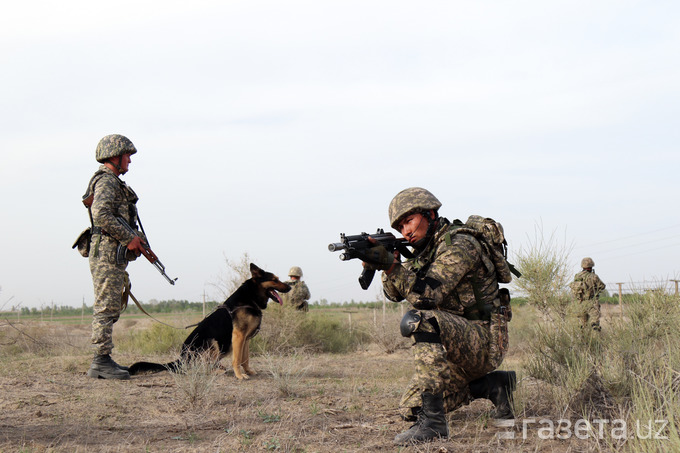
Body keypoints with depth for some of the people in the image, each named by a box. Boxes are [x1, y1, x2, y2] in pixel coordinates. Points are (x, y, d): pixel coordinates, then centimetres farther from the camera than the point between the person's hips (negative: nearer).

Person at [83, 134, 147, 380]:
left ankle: (102, 361, 16)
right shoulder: (106, 181, -10)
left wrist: (135, 238, 12)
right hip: (107, 252, -10)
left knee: (112, 307, 12)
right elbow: (101, 214, -25)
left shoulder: (113, 182, 22)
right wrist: (129, 238, -20)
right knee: (106, 307, -9)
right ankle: (101, 362, -8)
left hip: (114, 254, 10)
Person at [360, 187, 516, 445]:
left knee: (418, 320, -34)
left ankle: (433, 422, -34)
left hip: (485, 342, -9)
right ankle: (493, 385, 17)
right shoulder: (425, 248, 10)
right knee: (411, 409, 6)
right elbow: (395, 293, 2)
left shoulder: (458, 246, -18)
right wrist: (385, 266, -17)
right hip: (459, 344, 9)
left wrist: (392, 265, -37)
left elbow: (428, 296, -30)